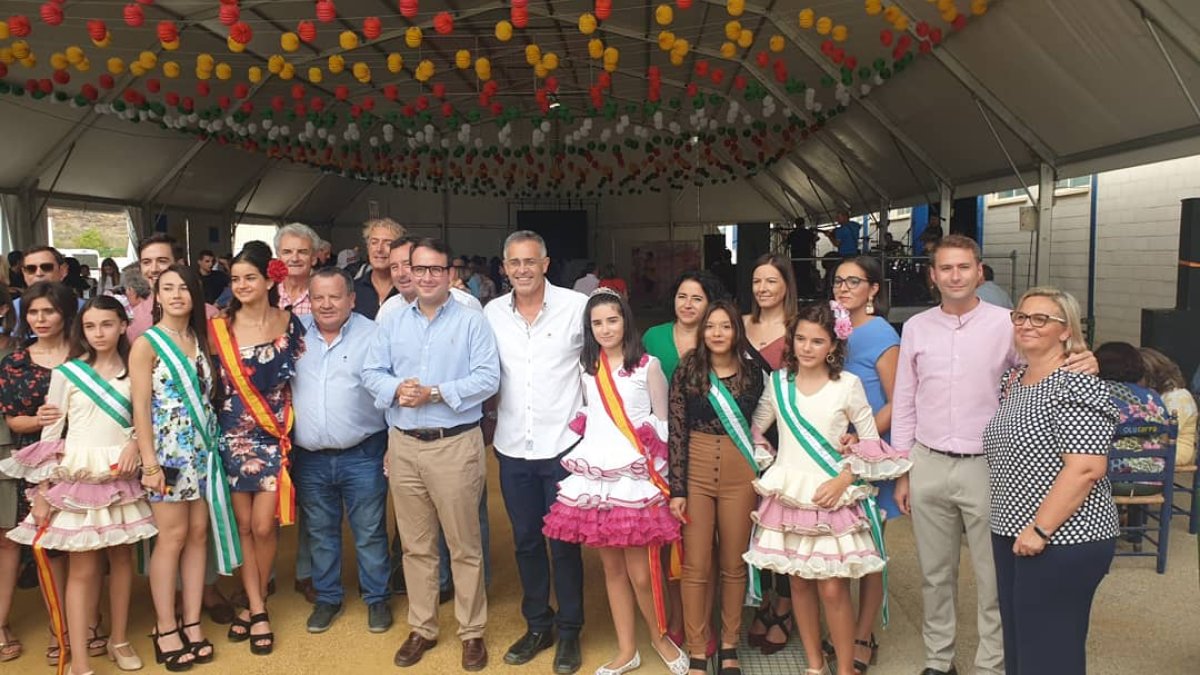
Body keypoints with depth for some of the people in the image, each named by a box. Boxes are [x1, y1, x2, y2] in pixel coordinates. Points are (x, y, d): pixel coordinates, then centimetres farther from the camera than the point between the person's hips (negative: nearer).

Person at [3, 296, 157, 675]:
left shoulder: (135, 371, 5)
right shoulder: (66, 373, -2)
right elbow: (50, 433, -1)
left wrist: (135, 443, -11)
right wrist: (42, 490, -3)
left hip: (121, 478, 3)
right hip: (77, 480, -2)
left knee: (121, 559, 10)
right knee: (83, 568, -2)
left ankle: (119, 639, 27)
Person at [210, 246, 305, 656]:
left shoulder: (290, 325, -3)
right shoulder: (219, 329, -1)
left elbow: (300, 377, 3)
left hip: (275, 435, -1)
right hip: (234, 437, 1)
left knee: (263, 526, -1)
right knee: (242, 524, 7)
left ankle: (253, 604, 22)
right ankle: (257, 609, 19)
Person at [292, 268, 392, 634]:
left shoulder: (373, 335, -7)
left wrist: (395, 447, -9)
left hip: (362, 455, -3)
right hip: (310, 457, 4)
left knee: (370, 533, 8)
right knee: (320, 533, 17)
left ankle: (377, 598, 26)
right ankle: (327, 597, 34)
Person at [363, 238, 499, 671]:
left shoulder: (471, 322, -1)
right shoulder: (393, 323, 12)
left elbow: (488, 378, -11)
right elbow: (371, 372, 7)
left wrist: (436, 393, -18)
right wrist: (396, 389, -14)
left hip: (456, 444, -4)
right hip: (403, 445, 4)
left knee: (464, 546, 3)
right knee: (415, 546, 13)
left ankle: (472, 632, 18)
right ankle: (422, 629, 28)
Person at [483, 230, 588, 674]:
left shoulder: (577, 306, -8)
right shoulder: (492, 313, 3)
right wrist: (491, 423, 8)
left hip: (563, 444, -3)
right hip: (512, 447, 4)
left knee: (564, 542, 7)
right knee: (525, 540, 15)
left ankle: (569, 632, 25)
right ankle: (537, 625, 33)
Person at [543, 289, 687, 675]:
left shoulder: (647, 366, -2)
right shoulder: (585, 367, 10)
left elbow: (663, 422, 1)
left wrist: (658, 469, -3)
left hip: (635, 475, -4)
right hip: (594, 474, 4)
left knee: (640, 570, -3)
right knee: (611, 566, 11)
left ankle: (659, 637, 24)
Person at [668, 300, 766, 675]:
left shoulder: (752, 372, 1)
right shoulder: (687, 372, -3)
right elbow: (676, 432, -5)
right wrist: (677, 489, -9)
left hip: (740, 475, 1)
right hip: (695, 472, -1)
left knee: (734, 564, 10)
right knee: (696, 566, 3)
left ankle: (729, 645, 27)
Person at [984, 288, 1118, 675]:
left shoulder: (1075, 386, -15)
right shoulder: (1012, 380, 11)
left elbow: (1086, 469, -23)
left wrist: (1040, 530, -21)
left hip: (1063, 541, -8)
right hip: (1012, 536, 8)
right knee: (1017, 640, 18)